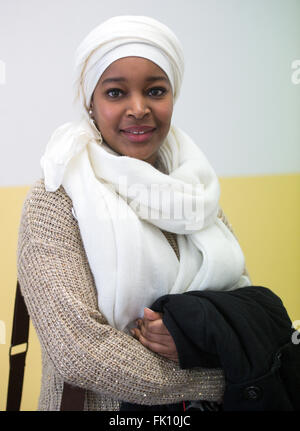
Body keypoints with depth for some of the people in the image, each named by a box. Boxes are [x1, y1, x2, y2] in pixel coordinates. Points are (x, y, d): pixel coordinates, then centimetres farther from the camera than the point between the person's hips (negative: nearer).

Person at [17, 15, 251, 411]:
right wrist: (217, 379, -19)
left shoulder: (191, 187, -2)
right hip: (102, 402, -4)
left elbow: (242, 289, 1)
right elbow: (78, 348, -25)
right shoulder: (55, 200, -18)